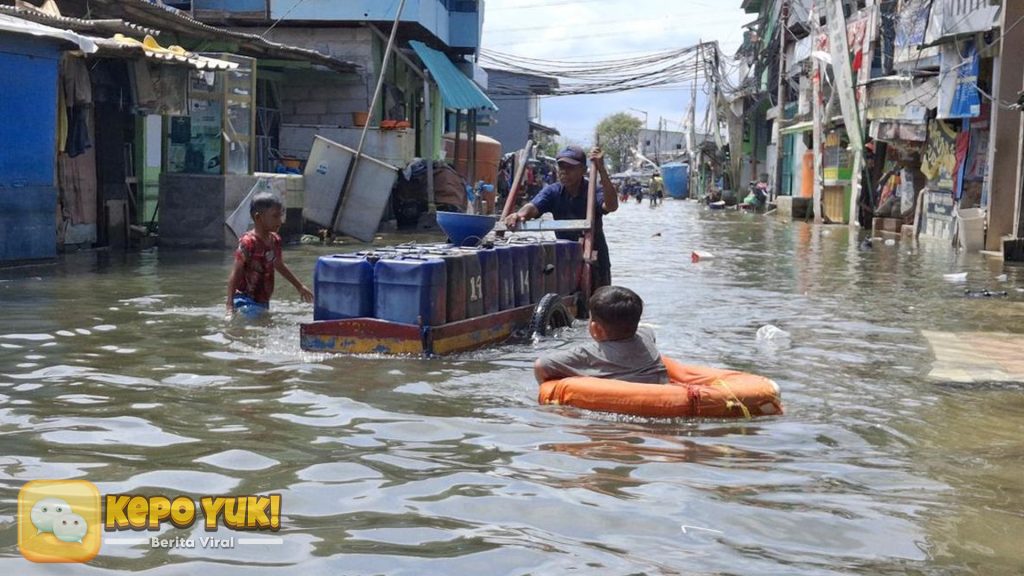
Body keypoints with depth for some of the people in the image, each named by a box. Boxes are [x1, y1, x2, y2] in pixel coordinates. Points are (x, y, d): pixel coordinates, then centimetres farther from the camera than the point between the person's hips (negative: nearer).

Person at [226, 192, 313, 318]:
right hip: (247, 302, -8)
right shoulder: (248, 242, -18)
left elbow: (279, 265, 25)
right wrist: (230, 307, -25)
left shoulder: (275, 240, 6)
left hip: (263, 301, 8)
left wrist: (300, 286, 35)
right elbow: (235, 275, -18)